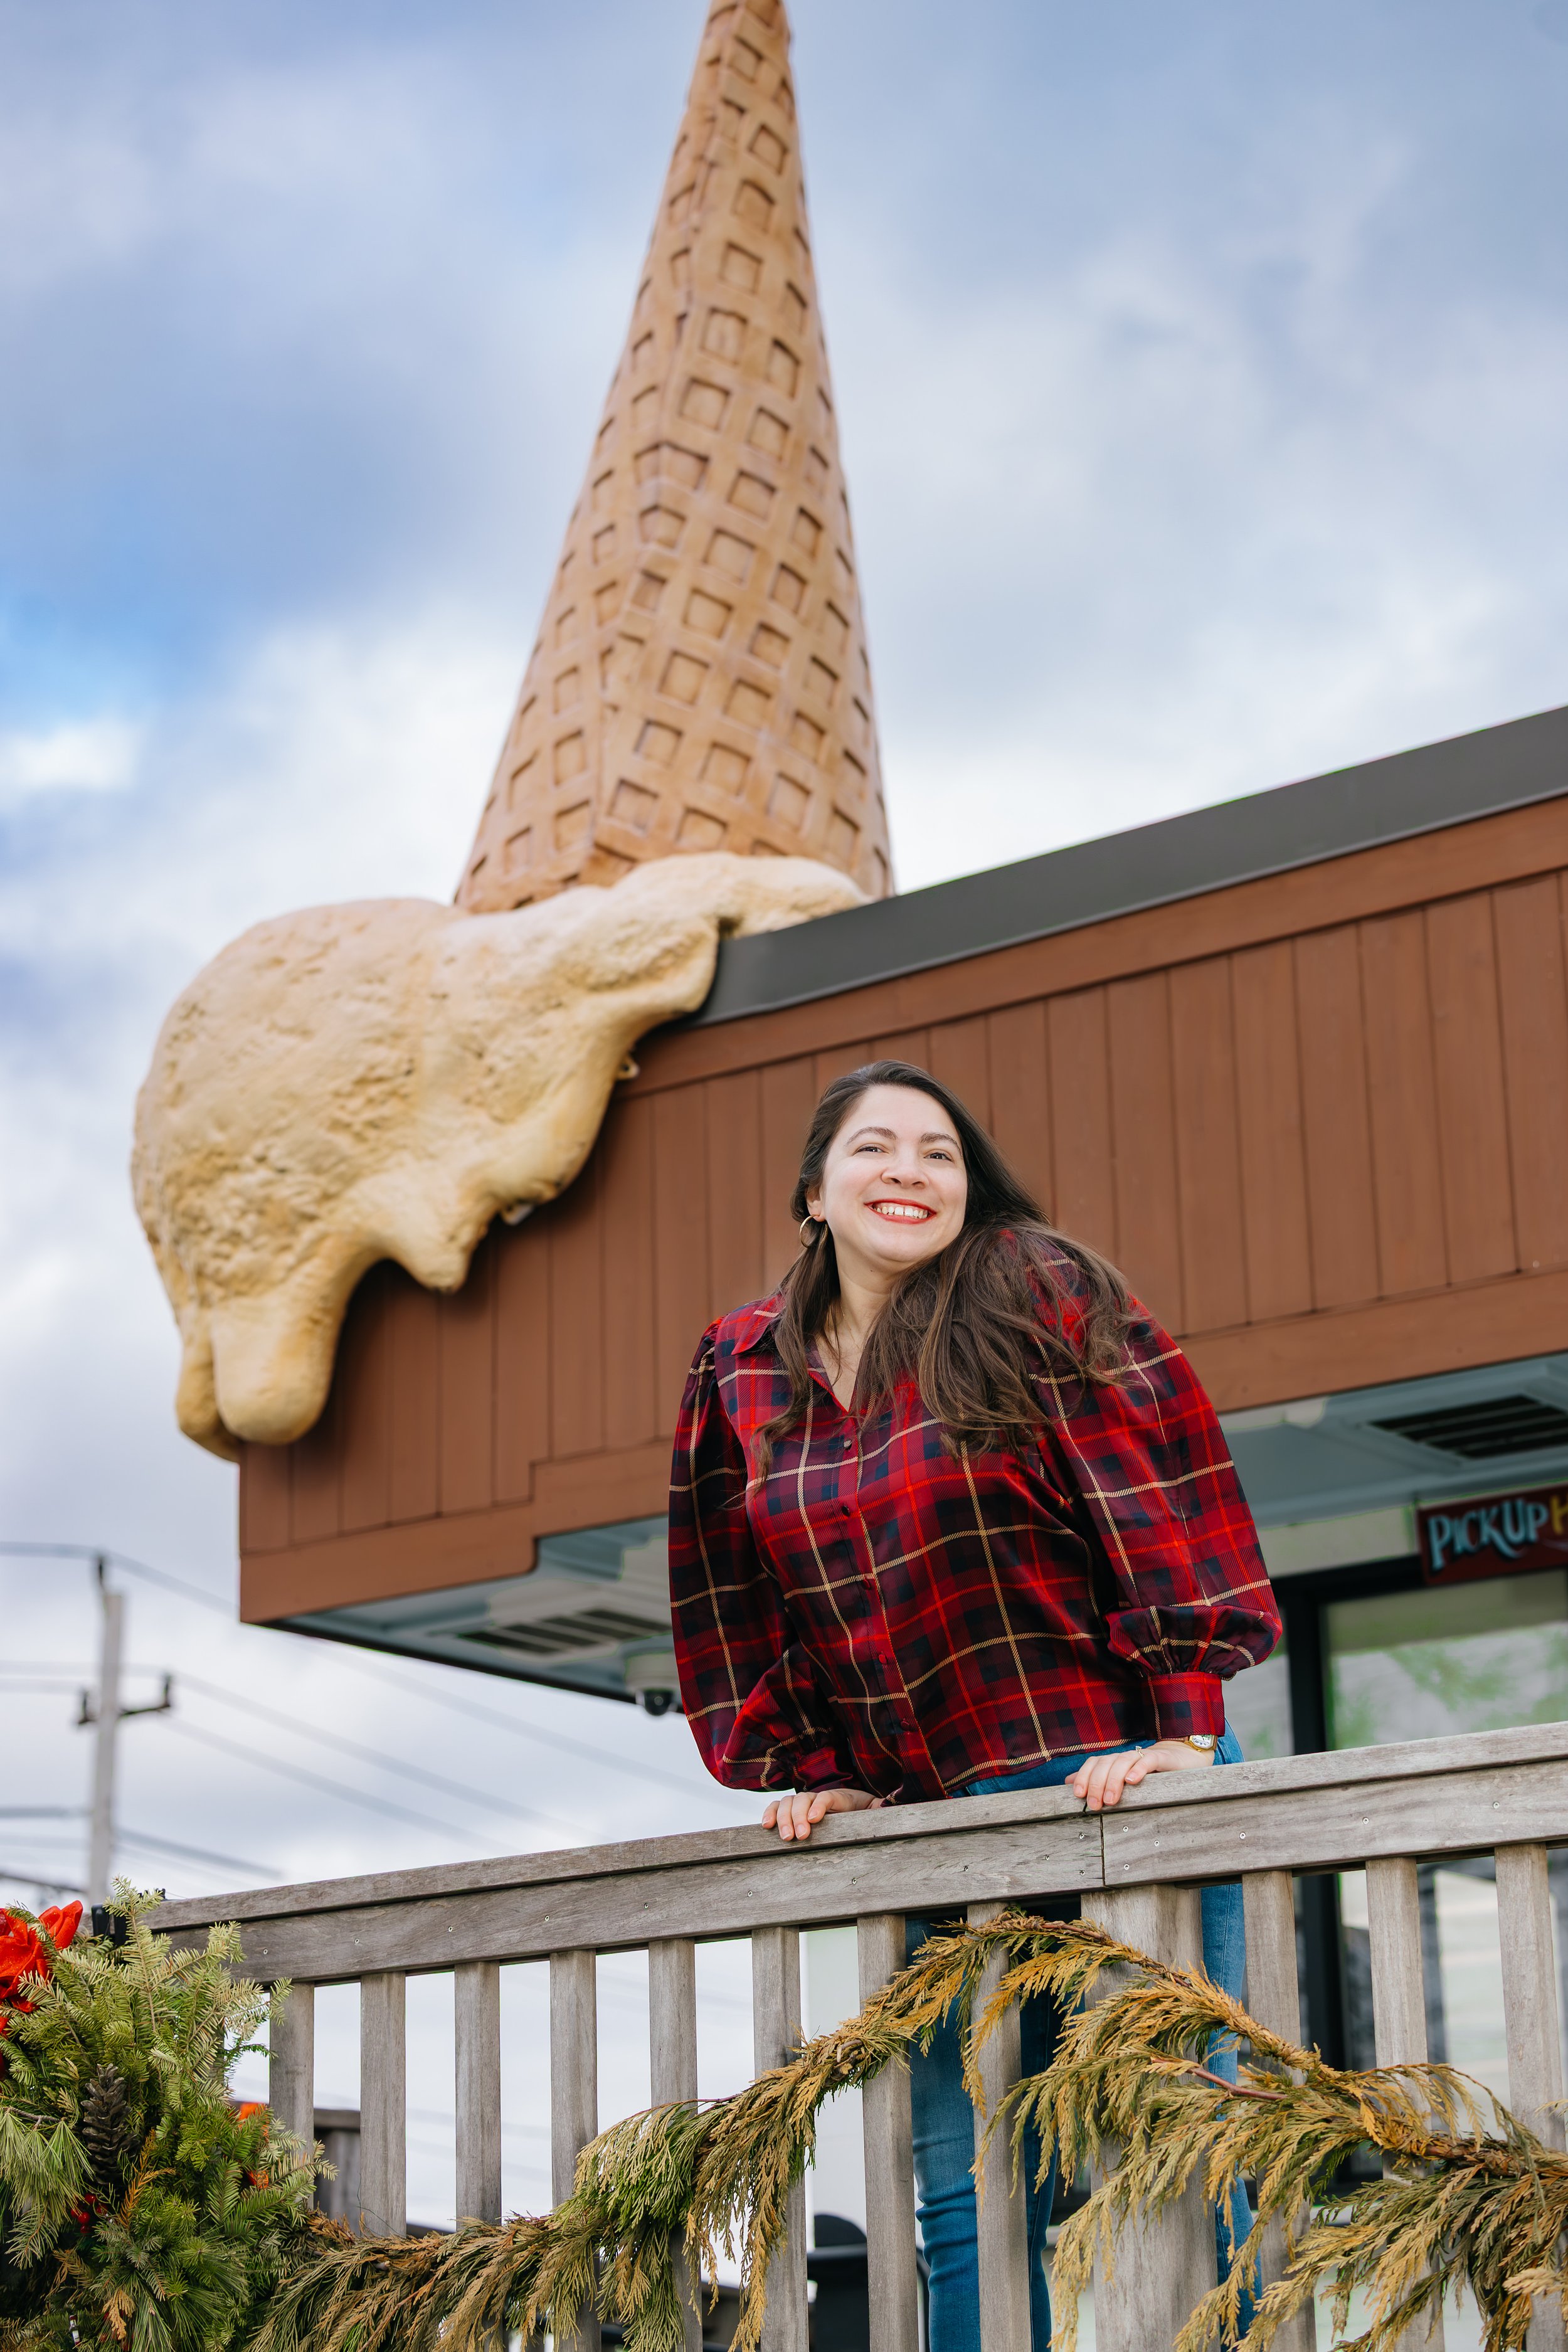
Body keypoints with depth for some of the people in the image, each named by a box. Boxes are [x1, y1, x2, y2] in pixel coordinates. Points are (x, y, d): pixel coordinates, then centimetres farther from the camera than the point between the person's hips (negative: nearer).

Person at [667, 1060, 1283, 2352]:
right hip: (923, 1825, 5)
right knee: (966, 2194, 5)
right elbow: (733, 1601, 17)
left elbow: (1167, 1510, -8)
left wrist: (1186, 1726, -14)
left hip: (1108, 1785, -4)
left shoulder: (1040, 1298, -4)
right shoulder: (742, 1373, 10)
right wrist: (808, 1768, 10)